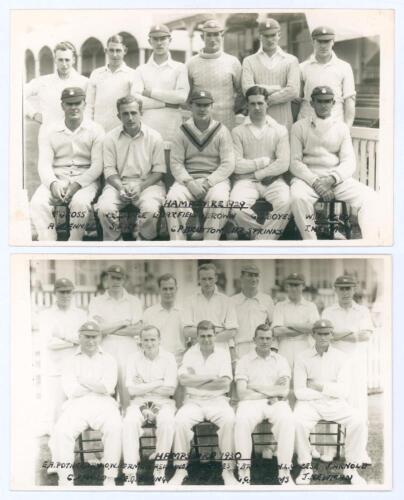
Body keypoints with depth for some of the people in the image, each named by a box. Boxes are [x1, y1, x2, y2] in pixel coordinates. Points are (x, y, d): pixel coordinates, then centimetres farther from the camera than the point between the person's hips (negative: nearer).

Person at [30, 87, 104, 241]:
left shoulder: (95, 130, 5)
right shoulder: (50, 131, 12)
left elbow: (97, 166, -3)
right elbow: (44, 164, 2)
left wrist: (77, 185, -19)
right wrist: (53, 184, -20)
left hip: (85, 180, -2)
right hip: (56, 180, 2)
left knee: (80, 202, -35)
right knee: (37, 203, -27)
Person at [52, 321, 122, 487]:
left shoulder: (108, 360, 14)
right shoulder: (71, 361, 14)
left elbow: (109, 387, -3)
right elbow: (71, 390, -1)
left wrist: (83, 381, -2)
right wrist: (99, 386, 0)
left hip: (103, 404, -1)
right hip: (77, 405, 1)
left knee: (115, 427, -32)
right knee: (61, 430, -29)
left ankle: (110, 478, -21)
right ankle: (65, 480, -19)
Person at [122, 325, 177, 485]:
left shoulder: (168, 358, 1)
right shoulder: (134, 359, 4)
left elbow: (170, 390, -8)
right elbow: (132, 390, -7)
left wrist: (143, 385, -9)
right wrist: (158, 383, -9)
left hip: (163, 402, -1)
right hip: (140, 401, 1)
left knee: (167, 421, -34)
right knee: (129, 421, -31)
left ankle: (160, 471, -20)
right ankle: (130, 474, -28)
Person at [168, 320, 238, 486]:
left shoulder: (223, 353, 5)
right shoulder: (190, 353, 7)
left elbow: (225, 383, -8)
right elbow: (183, 379, -8)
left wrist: (195, 382, -8)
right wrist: (211, 377, -10)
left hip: (217, 399, -1)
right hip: (193, 401, 1)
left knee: (229, 419, -32)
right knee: (180, 420, -29)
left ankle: (228, 470, -22)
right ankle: (180, 469, -16)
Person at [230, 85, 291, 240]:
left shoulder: (280, 130, 10)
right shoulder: (238, 131, 7)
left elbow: (284, 164, -3)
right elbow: (237, 166, -5)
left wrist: (258, 174, -5)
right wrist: (265, 161, -3)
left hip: (272, 180, 1)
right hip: (245, 181, 0)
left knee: (285, 203, -31)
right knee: (236, 207, -31)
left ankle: (261, 238, -15)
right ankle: (270, 235, -6)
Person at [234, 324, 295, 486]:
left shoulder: (281, 360, 12)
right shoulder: (244, 361, 8)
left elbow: (284, 391, -1)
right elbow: (242, 393, -4)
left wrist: (256, 387, -5)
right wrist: (272, 392, -4)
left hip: (276, 403, 1)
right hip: (251, 402, -1)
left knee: (287, 421, -32)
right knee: (242, 421, -34)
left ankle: (284, 471, -22)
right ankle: (244, 471, -23)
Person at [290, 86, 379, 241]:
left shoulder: (342, 127, 15)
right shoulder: (299, 127, 10)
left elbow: (349, 162, 6)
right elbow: (295, 162, 1)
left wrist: (331, 179, -15)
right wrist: (315, 182, -16)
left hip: (337, 178, 2)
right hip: (308, 177, -2)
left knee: (370, 198, -23)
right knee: (298, 197, -37)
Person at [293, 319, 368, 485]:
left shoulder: (340, 357, 3)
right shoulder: (303, 358, -2)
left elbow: (344, 390, -5)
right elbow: (299, 392, -9)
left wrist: (318, 386, -11)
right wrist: (331, 390, -7)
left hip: (335, 403, 2)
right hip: (309, 403, -2)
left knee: (358, 421, -23)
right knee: (298, 422, -31)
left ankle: (351, 467, -5)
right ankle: (305, 467, -11)